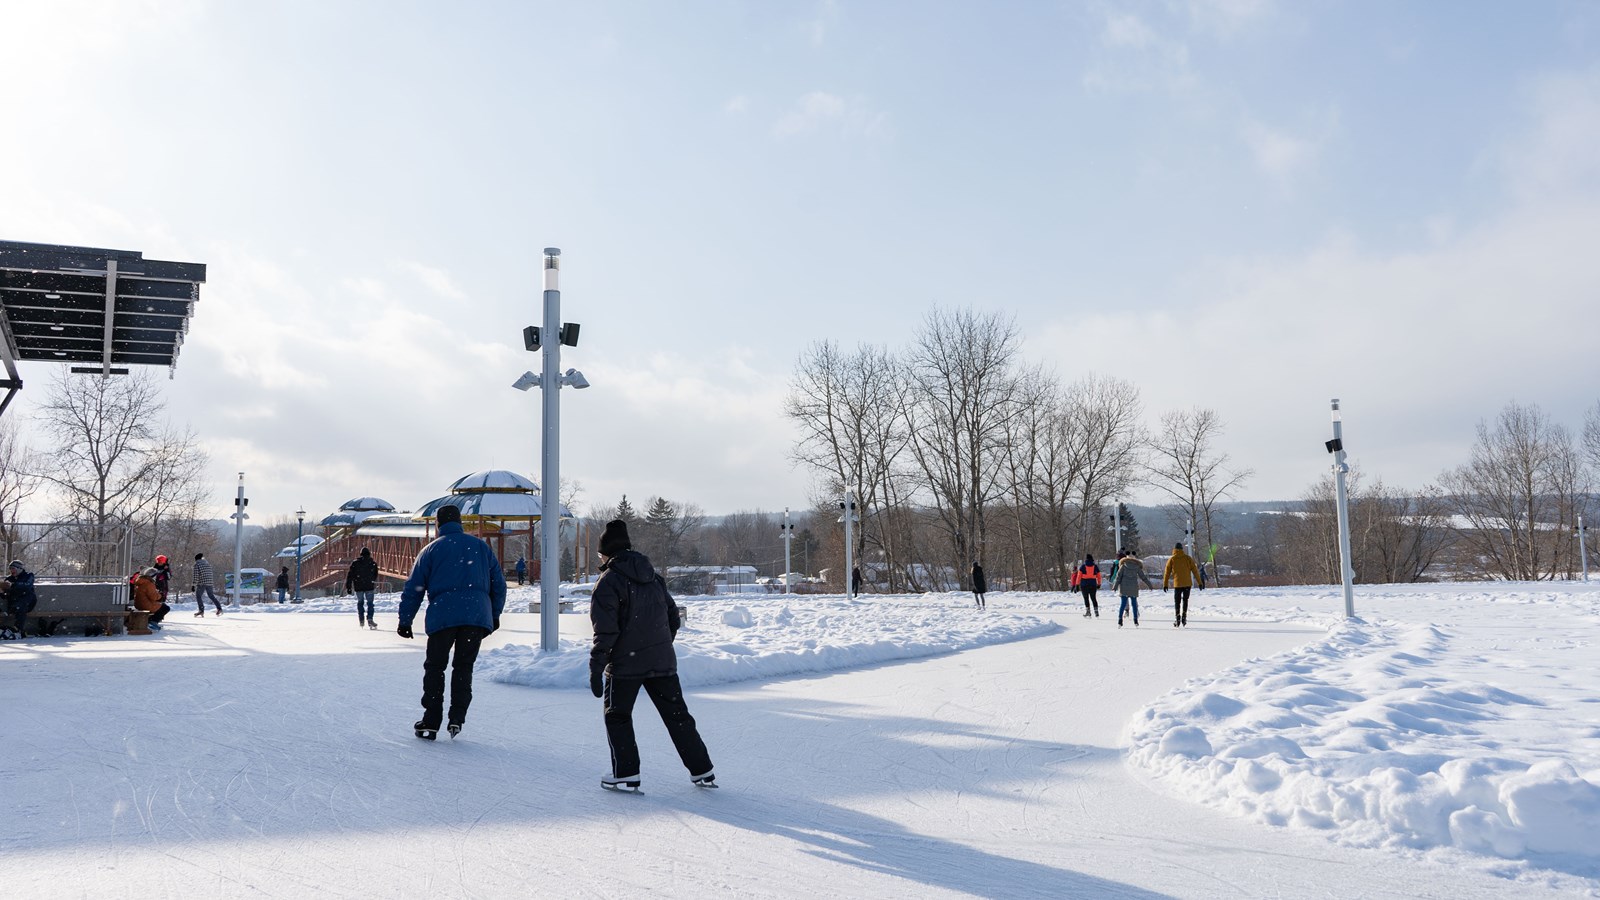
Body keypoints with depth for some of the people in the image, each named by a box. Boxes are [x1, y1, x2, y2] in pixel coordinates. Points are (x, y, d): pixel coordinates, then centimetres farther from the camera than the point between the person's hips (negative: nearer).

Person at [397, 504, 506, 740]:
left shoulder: (431, 550, 11)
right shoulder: (481, 546, 16)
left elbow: (413, 588, 8)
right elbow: (498, 583, 17)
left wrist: (405, 621, 13)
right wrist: (495, 615, 26)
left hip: (443, 616, -2)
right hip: (477, 616, 2)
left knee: (434, 667, 11)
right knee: (464, 667, 14)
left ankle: (431, 723, 8)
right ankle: (457, 719, 4)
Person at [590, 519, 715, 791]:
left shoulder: (608, 582, -9)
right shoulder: (653, 577, 10)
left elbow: (605, 631, -16)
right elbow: (674, 618, 15)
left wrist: (596, 668, -12)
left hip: (625, 664, -5)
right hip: (663, 661, 5)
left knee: (617, 717, 13)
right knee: (677, 715, 13)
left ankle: (626, 774, 11)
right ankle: (702, 771, 16)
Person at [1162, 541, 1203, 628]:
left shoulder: (1171, 559, 1)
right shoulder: (1188, 558, 1)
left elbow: (1167, 572, 3)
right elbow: (1195, 570, 1)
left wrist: (1165, 584, 10)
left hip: (1177, 584, -1)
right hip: (1187, 583, 1)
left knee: (1177, 602, 9)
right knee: (1185, 600, 18)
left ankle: (1177, 618, -3)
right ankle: (1184, 617, 5)